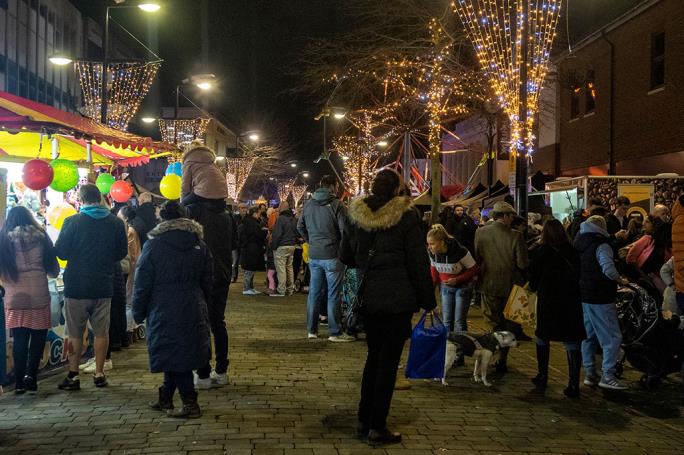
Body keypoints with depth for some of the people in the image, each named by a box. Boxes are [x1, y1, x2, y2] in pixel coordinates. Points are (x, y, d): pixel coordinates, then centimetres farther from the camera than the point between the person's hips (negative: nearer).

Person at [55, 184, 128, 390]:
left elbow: (60, 251, -5)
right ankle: (99, 374, 13)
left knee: (75, 333, 6)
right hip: (104, 286, 3)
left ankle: (73, 375, 8)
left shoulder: (72, 222, -10)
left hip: (77, 286, -2)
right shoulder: (116, 223, 0)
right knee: (101, 332, 11)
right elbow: (122, 252, 8)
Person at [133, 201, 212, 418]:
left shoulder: (153, 246, -8)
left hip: (164, 312, -5)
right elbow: (208, 282, 12)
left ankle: (190, 403, -3)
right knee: (185, 351, 13)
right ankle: (165, 398, 25)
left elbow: (142, 284, -5)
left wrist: (138, 312, 5)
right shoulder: (199, 245, 6)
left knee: (173, 354, -1)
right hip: (194, 311, 5)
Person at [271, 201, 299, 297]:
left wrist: (273, 246, -8)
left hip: (281, 247, -8)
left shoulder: (280, 219, -14)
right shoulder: (294, 219, 10)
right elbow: (297, 233, 15)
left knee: (281, 268, -5)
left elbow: (277, 234, -16)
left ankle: (281, 290, -6)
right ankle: (290, 289, 19)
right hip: (292, 246, 8)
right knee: (289, 267, 14)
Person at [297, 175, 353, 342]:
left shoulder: (309, 205, 7)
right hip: (332, 255, -6)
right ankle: (335, 333, 3)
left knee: (314, 293, 12)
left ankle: (312, 330, 19)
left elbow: (300, 226, 16)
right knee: (333, 295, 0)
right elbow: (344, 229, -14)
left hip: (313, 255, 6)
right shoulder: (336, 205, -12)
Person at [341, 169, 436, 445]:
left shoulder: (355, 215, 5)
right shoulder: (406, 216, -9)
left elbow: (347, 257, 14)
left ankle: (364, 419, 23)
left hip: (366, 298, 5)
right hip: (397, 298, -5)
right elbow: (419, 262, -9)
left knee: (374, 356, 18)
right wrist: (428, 300, -2)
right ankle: (377, 427, 4)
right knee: (388, 360, 1)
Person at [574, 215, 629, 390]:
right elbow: (608, 269, -28)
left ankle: (589, 373, 19)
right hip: (600, 298, -9)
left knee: (589, 336, 15)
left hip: (584, 296, 9)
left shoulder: (579, 244, 11)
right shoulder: (601, 245, -15)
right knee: (612, 337, -3)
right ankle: (608, 376, -5)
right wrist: (621, 280, -12)